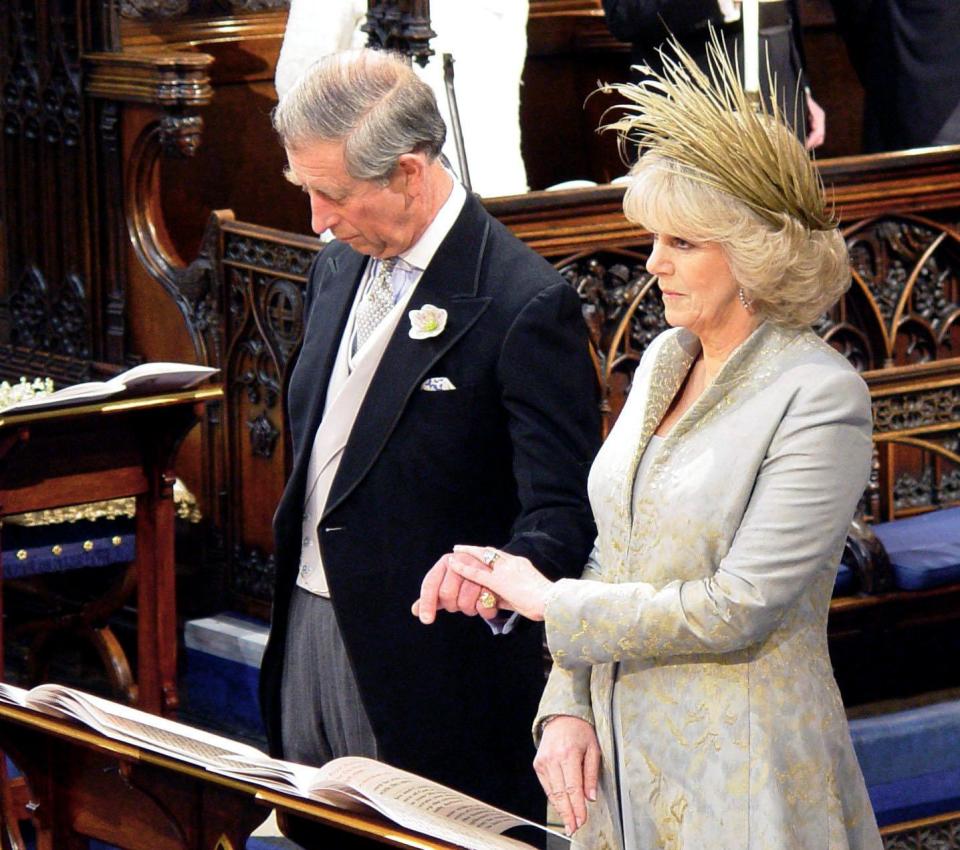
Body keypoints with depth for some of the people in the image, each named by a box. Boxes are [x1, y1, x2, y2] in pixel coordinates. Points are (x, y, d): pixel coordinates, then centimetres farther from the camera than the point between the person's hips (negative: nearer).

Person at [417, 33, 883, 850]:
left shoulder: (820, 396, -15)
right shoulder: (664, 361, 9)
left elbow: (738, 608, -19)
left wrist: (551, 600, -10)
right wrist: (567, 707, 0)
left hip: (738, 783, -7)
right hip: (619, 759, 7)